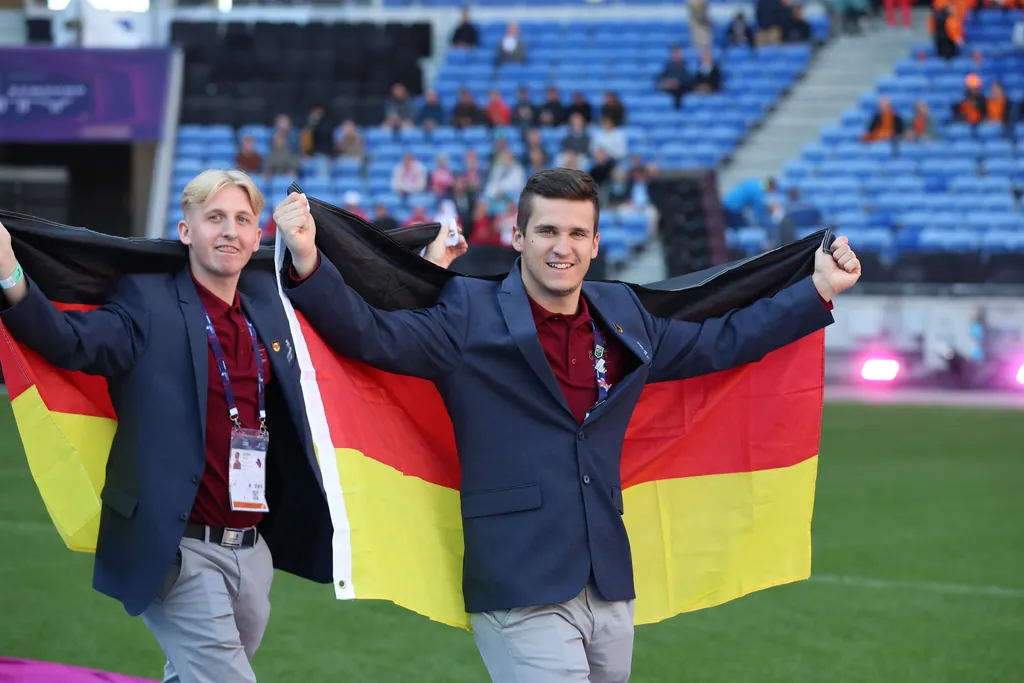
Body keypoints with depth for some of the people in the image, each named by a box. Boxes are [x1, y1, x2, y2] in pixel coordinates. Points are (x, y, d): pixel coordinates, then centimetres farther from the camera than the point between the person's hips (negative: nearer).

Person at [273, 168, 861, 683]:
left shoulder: (625, 317, 14)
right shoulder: (471, 319, -2)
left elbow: (724, 342, 25)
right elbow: (369, 333, -11)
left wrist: (819, 291, 26)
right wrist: (307, 264, -27)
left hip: (611, 592, 6)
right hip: (522, 597, -6)